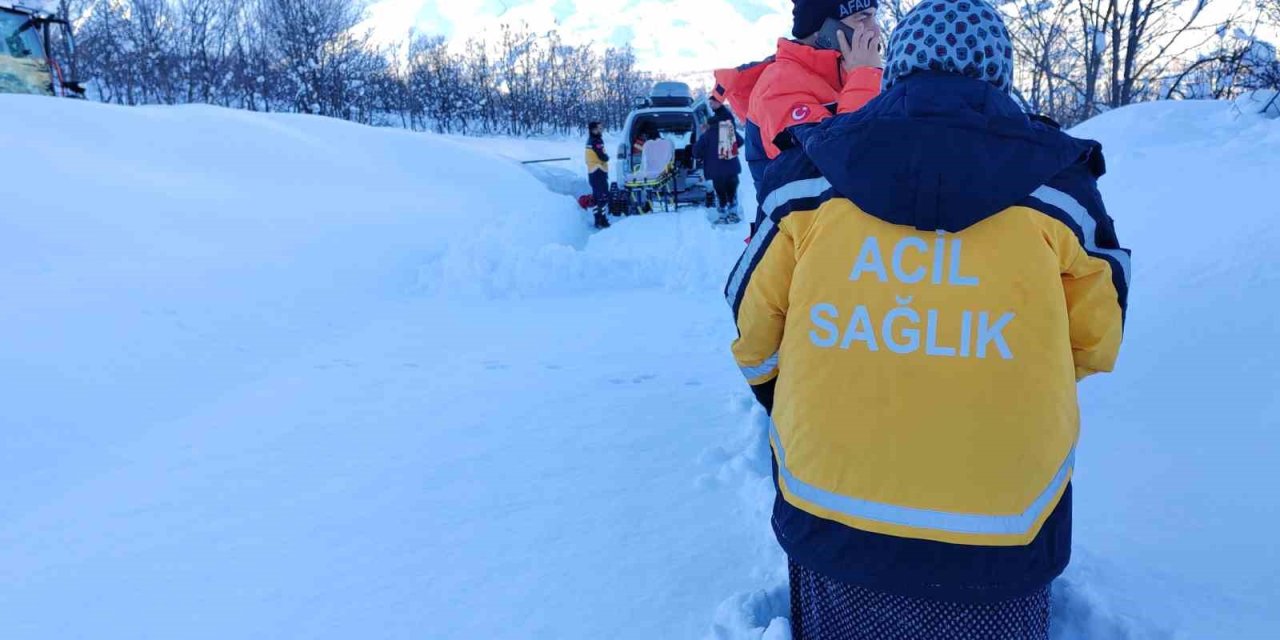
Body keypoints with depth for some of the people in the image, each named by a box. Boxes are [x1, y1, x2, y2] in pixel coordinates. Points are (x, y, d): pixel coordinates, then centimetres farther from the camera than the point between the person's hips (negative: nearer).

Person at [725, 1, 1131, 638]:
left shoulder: (809, 175, -2)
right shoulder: (1055, 183, -1)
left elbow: (755, 329, 4)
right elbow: (1097, 341, 9)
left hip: (830, 512, 1)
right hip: (1000, 526, 0)